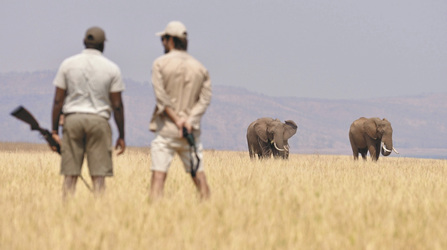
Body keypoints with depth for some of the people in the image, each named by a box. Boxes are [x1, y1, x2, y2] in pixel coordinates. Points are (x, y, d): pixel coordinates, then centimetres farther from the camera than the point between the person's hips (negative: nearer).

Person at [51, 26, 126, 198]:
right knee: (99, 176, -1)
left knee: (69, 175, 1)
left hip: (72, 119, 1)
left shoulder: (68, 64, 5)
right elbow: (117, 105, 1)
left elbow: (58, 100, 3)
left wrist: (55, 131, 7)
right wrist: (121, 136, 8)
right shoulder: (111, 68, 2)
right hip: (98, 120, -1)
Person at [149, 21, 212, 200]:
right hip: (192, 130, 4)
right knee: (198, 174, 8)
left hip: (166, 129, -3)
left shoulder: (160, 63, -1)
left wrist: (176, 119, -11)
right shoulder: (199, 67, 11)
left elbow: (161, 97, -10)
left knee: (158, 175, -8)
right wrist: (190, 120, -9)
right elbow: (205, 99, 0)